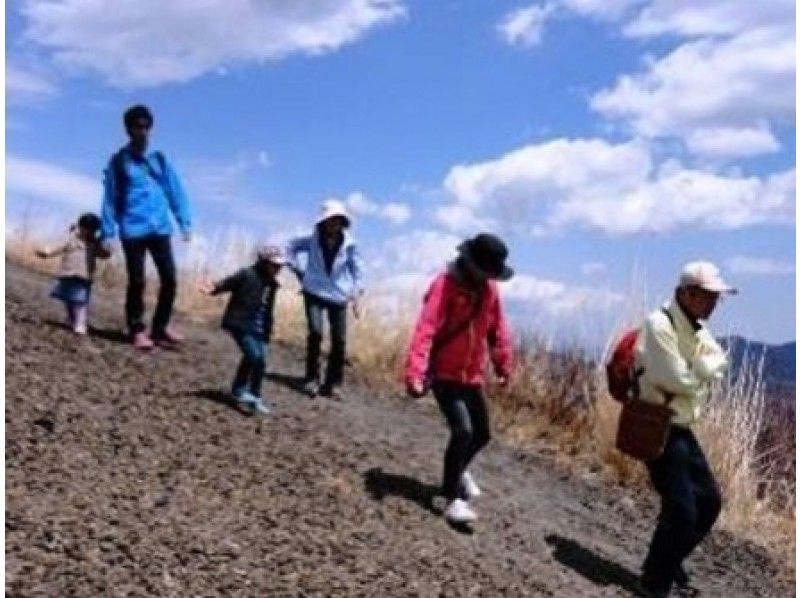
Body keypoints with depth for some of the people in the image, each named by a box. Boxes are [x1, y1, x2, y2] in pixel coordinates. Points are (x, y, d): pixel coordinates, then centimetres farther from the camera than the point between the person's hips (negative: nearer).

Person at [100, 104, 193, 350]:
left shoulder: (159, 159, 9)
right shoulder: (118, 161, 2)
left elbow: (175, 191, 8)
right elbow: (110, 198, 2)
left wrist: (185, 222, 0)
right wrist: (108, 233, -2)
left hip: (160, 228, 3)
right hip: (133, 231, -3)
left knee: (169, 279, -1)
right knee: (137, 282, 1)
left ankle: (160, 328, 15)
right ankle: (137, 330, 14)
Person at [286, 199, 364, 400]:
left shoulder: (349, 244, -4)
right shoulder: (313, 241, -2)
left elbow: (358, 269, 4)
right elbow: (291, 247, 12)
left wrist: (357, 293, -5)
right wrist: (299, 271, 4)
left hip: (339, 297, 1)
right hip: (315, 293, -1)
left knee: (340, 340, -2)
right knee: (315, 332, -16)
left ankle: (333, 383, 12)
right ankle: (311, 379, -2)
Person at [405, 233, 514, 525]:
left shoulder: (489, 289, 1)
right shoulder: (446, 285, -20)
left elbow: (497, 328, 15)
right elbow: (425, 329, -29)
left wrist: (504, 364, 21)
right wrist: (415, 374, -38)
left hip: (472, 376, 7)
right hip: (444, 374, -7)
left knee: (482, 434, 16)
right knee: (462, 430, -20)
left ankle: (457, 471, 46)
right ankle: (454, 499, -5)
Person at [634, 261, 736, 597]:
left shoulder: (696, 329, 10)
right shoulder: (659, 324, -20)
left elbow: (719, 364, 0)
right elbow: (678, 380, -23)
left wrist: (694, 370, -16)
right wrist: (702, 370, -5)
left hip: (681, 428, 9)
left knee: (710, 500, 14)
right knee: (682, 509, -7)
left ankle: (670, 560, 31)